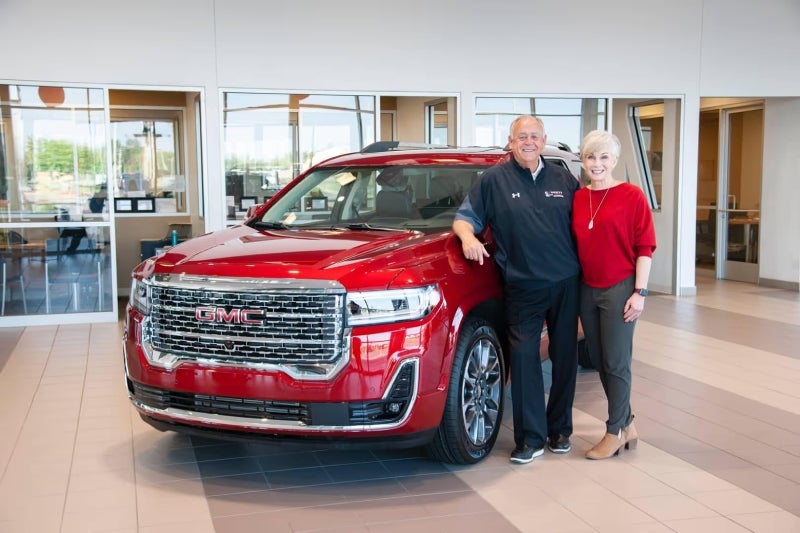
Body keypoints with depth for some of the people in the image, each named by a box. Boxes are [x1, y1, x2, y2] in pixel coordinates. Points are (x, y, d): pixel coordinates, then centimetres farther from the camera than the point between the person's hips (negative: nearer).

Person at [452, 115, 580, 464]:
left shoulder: (564, 180, 10)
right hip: (522, 288, -3)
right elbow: (465, 217, 4)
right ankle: (530, 438, 3)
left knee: (564, 357, 9)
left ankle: (560, 430, 24)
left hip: (566, 284, 3)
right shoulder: (494, 180, 2)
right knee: (523, 357, -6)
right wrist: (467, 236, -19)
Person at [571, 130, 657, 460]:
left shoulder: (631, 196, -7)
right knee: (600, 362, 12)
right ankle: (626, 424, 27)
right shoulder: (578, 198, 8)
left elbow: (644, 247, -8)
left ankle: (615, 432, 13)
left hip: (620, 289, -6)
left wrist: (639, 292, -13)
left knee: (616, 363, 0)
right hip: (587, 289, 6)